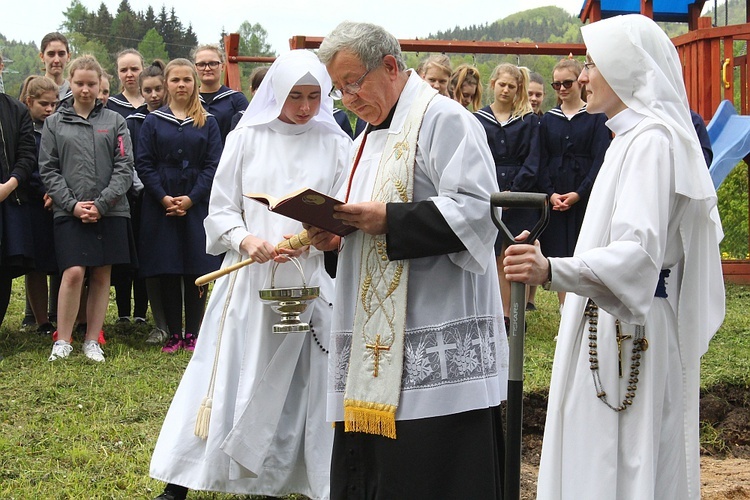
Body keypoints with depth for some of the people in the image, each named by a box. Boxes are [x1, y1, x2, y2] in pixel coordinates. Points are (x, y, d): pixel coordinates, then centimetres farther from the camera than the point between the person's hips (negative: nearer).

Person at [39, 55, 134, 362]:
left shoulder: (114, 121, 8)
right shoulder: (54, 123, 9)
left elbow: (125, 168, 1)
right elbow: (48, 170, 4)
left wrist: (101, 204, -10)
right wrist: (73, 205, -9)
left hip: (110, 211, 1)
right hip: (70, 212, -1)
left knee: (101, 276, 5)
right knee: (73, 273, -13)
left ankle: (92, 341, 14)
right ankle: (63, 341, 0)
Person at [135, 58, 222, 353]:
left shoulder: (207, 123, 7)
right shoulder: (153, 122, 7)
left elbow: (213, 165, 0)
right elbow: (144, 164, 1)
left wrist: (191, 198, -11)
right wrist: (164, 198, -11)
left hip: (197, 205, 0)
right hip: (160, 206, 0)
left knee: (196, 271, 0)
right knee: (167, 272, 1)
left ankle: (192, 334, 7)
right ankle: (173, 334, 8)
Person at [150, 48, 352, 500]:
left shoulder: (336, 145, 3)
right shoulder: (246, 139, 3)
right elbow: (221, 209, 3)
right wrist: (245, 240, -16)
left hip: (312, 279, 0)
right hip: (250, 276, 0)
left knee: (309, 378, 4)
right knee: (228, 374, 2)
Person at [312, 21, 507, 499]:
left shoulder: (443, 118, -9)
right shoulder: (372, 134, 20)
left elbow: (477, 208, -19)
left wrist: (388, 219, -21)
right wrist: (338, 234, 4)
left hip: (433, 345, -9)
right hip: (378, 335, 9)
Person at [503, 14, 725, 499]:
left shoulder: (650, 141, -17)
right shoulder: (634, 136, 15)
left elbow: (639, 254, -30)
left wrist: (552, 270, -44)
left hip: (633, 335, -10)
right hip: (619, 329, 10)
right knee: (594, 461, 13)